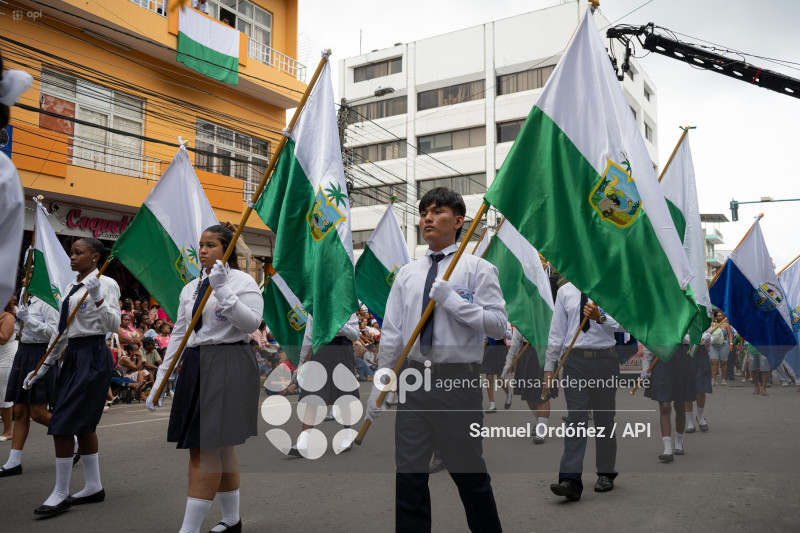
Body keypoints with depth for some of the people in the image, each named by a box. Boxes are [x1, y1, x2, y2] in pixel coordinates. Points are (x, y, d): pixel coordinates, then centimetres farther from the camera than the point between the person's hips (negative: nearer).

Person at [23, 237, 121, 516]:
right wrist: (45, 365, 22)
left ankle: (60, 494, 5)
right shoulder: (71, 287, 15)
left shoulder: (105, 283, -9)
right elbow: (61, 331, 20)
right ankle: (94, 487, 23)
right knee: (82, 424, 12)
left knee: (63, 424, -7)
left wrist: (97, 297, -32)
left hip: (93, 355, -9)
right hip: (73, 355, 9)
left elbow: (113, 325, -19)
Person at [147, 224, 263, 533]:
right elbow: (179, 335, 15)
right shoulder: (191, 288, 15)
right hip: (195, 366, 7)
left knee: (207, 447, -8)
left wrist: (222, 290, -23)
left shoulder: (242, 281, -4)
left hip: (227, 366, -7)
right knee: (220, 446, 13)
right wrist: (160, 380, 13)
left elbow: (251, 323, -18)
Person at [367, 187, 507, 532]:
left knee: (470, 474, 10)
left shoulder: (477, 269, -3)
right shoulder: (407, 274, 9)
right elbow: (391, 334, 8)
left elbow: (498, 325, -11)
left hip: (458, 381, -4)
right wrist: (379, 386, 6)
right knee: (409, 475, 8)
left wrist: (451, 300, -18)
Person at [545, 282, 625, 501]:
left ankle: (606, 474, 24)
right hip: (575, 360, 1)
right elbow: (556, 331, 7)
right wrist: (549, 368, 5)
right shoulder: (565, 291, 8)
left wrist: (600, 317, -26)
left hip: (604, 360, -1)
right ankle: (571, 480, -8)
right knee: (576, 418, -5)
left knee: (605, 417, 10)